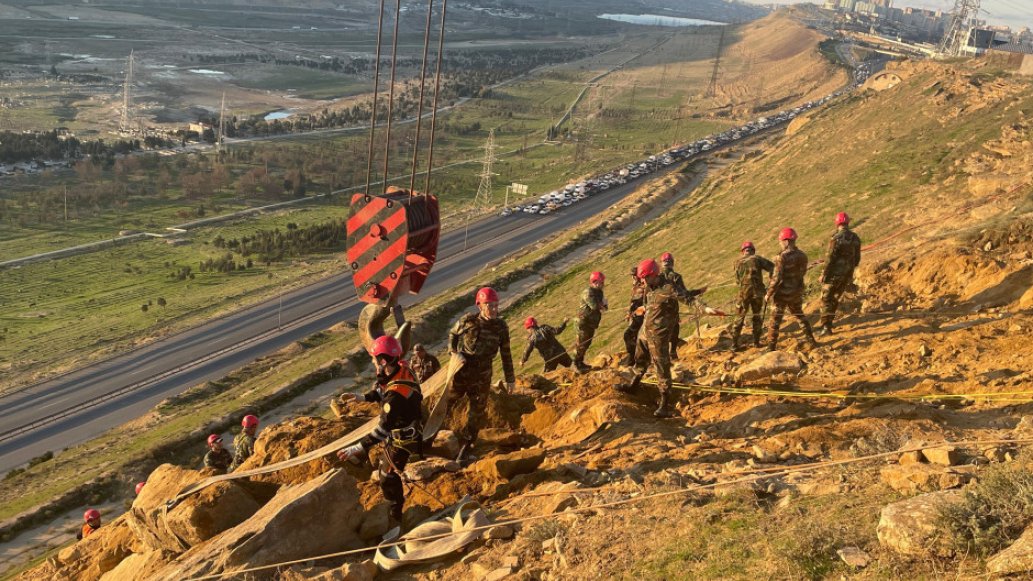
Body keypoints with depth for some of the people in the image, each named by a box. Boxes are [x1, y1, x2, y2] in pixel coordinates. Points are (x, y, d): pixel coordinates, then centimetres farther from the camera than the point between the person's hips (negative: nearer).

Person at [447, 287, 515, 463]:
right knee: (447, 405, 6)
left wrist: (510, 379, 7)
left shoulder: (501, 327, -5)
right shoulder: (468, 321, -8)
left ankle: (466, 450, 15)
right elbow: (452, 335, 11)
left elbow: (506, 354, 4)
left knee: (476, 414, 3)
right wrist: (454, 352, -7)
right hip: (461, 371, 0)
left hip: (482, 376, 0)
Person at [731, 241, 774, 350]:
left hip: (743, 292, 1)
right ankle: (756, 342, 18)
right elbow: (772, 267, -8)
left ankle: (734, 344, 6)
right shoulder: (757, 259, 0)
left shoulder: (738, 262, 7)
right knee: (758, 317, 17)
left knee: (739, 318, 9)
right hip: (757, 291, -1)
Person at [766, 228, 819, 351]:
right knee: (800, 315, 25)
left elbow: (777, 278, -22)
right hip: (797, 292, 6)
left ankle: (771, 348, 6)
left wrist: (769, 293, -12)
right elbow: (803, 273, 9)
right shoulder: (802, 256, -2)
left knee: (775, 320, 4)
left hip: (783, 293, -6)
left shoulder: (782, 257, -22)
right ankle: (811, 341, 31)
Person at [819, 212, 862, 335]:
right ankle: (828, 322, 29)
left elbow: (830, 259, -18)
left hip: (835, 273, -6)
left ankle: (826, 326, -7)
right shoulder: (855, 238, 1)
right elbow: (857, 258, 9)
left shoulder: (836, 238, -19)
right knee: (835, 298, 20)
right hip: (847, 274, 6)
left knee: (826, 299, 2)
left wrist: (824, 274, -9)